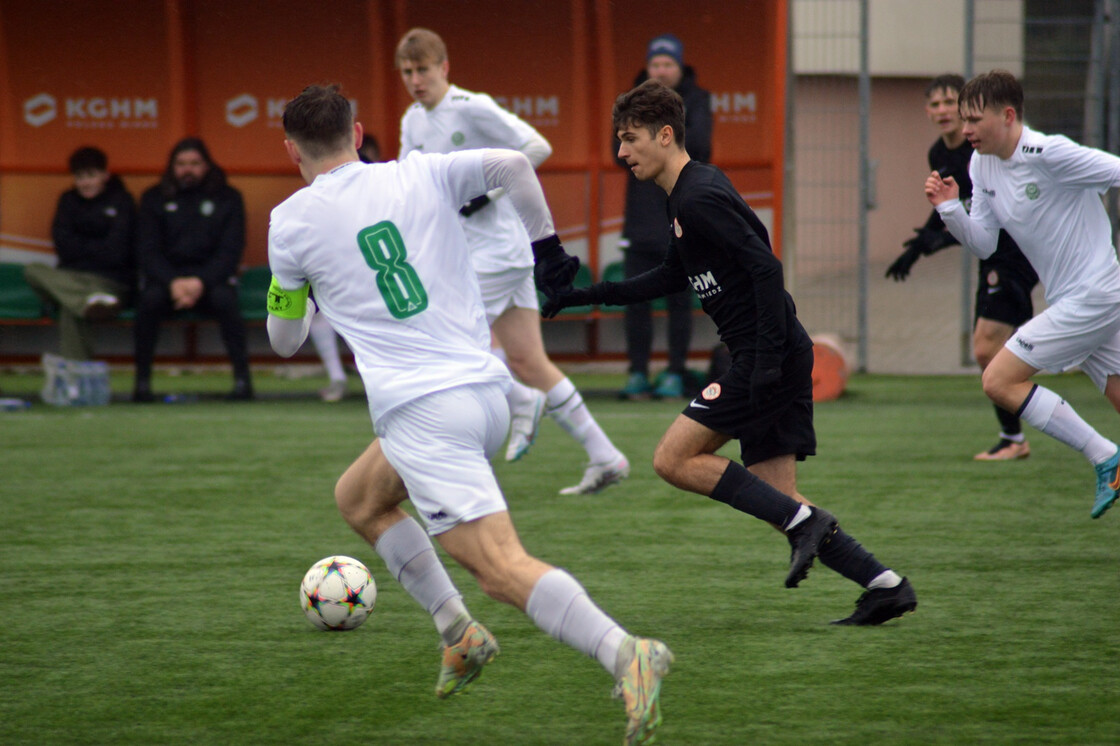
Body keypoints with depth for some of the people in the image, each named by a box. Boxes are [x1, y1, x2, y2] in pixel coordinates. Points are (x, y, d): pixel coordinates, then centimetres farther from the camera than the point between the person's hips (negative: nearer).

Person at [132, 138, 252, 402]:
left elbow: (231, 251, -2)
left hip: (211, 277, 0)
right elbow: (147, 250, -1)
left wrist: (201, 282, -20)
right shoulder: (154, 199, 8)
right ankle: (142, 382, -25)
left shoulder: (228, 198, 6)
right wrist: (173, 282, -20)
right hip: (165, 276, 1)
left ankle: (242, 379, -29)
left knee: (224, 298, -34)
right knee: (150, 299, -33)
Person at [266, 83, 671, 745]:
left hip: (422, 411, -7)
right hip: (488, 390, 7)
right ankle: (459, 632, 21)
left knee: (503, 567, -16)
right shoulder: (421, 175, 10)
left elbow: (285, 341, 16)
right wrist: (546, 242, 9)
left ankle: (625, 653, -35)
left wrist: (292, 290, 38)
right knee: (358, 499, 28)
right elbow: (513, 164, -6)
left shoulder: (291, 222, 4)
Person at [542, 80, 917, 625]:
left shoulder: (700, 199, -14)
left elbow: (766, 267, -22)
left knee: (673, 460, -7)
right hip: (775, 359, 10)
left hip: (767, 357, -10)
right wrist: (583, 296, 26)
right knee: (777, 498, 8)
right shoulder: (687, 195, 17)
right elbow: (671, 278, 29)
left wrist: (767, 359, -25)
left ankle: (803, 521, -10)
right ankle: (886, 585, 4)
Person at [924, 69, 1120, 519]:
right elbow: (984, 245, 11)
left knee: (999, 381, -10)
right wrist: (949, 208, -5)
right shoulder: (982, 165, 7)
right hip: (1072, 300, 8)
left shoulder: (1049, 154, -19)